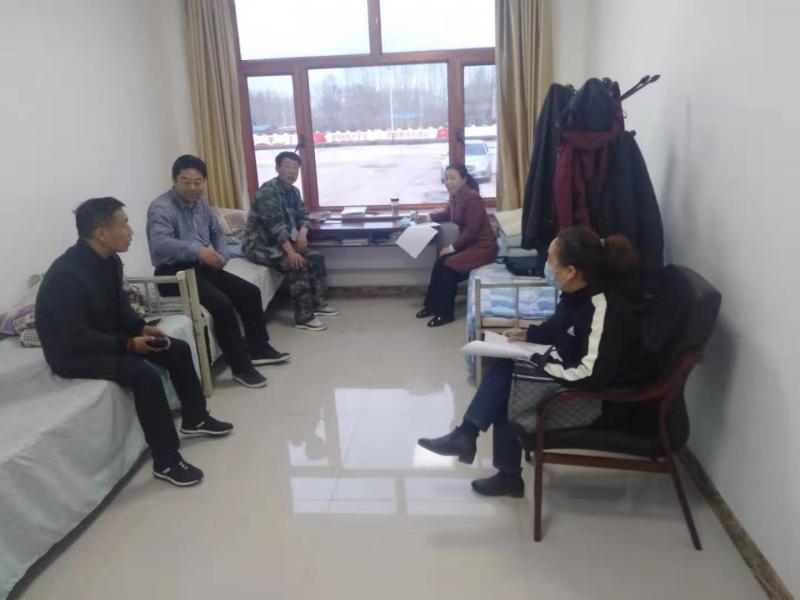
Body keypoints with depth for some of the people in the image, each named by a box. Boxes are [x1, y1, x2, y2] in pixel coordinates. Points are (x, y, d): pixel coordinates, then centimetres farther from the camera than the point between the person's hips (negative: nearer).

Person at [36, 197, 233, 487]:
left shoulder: (109, 260, -2)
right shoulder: (66, 275, -29)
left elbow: (120, 307, 10)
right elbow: (77, 339, -29)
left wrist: (143, 328, -7)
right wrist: (129, 344, -27)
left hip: (107, 337, 9)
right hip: (72, 352, -9)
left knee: (178, 350, 1)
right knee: (144, 374, -30)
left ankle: (195, 418, 20)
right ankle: (166, 461, -19)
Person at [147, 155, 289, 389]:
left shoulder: (201, 202, 9)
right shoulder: (161, 208, -17)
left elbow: (217, 232, 21)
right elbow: (160, 244, -34)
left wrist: (221, 256, 1)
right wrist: (197, 249, -47)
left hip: (202, 268, 9)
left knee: (250, 292, 3)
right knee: (222, 304, -27)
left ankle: (258, 349, 16)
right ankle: (240, 367, -15)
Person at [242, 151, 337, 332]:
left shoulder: (293, 191, 9)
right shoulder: (268, 191, -20)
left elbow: (302, 217, 12)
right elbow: (275, 224, -28)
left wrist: (302, 232, -12)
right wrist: (290, 252, -35)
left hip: (281, 242, 9)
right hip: (260, 244, -9)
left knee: (316, 258, 1)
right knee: (297, 265, -27)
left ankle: (318, 304, 13)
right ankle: (304, 318, -22)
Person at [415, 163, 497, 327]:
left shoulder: (473, 198, -22)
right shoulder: (455, 196, 5)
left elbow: (472, 231, -24)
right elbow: (448, 214, 27)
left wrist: (452, 247, -18)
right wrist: (429, 217, 12)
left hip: (482, 246, -8)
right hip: (468, 243, 9)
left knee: (448, 266, -20)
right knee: (440, 263, -7)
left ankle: (445, 313, -8)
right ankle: (432, 305, 6)